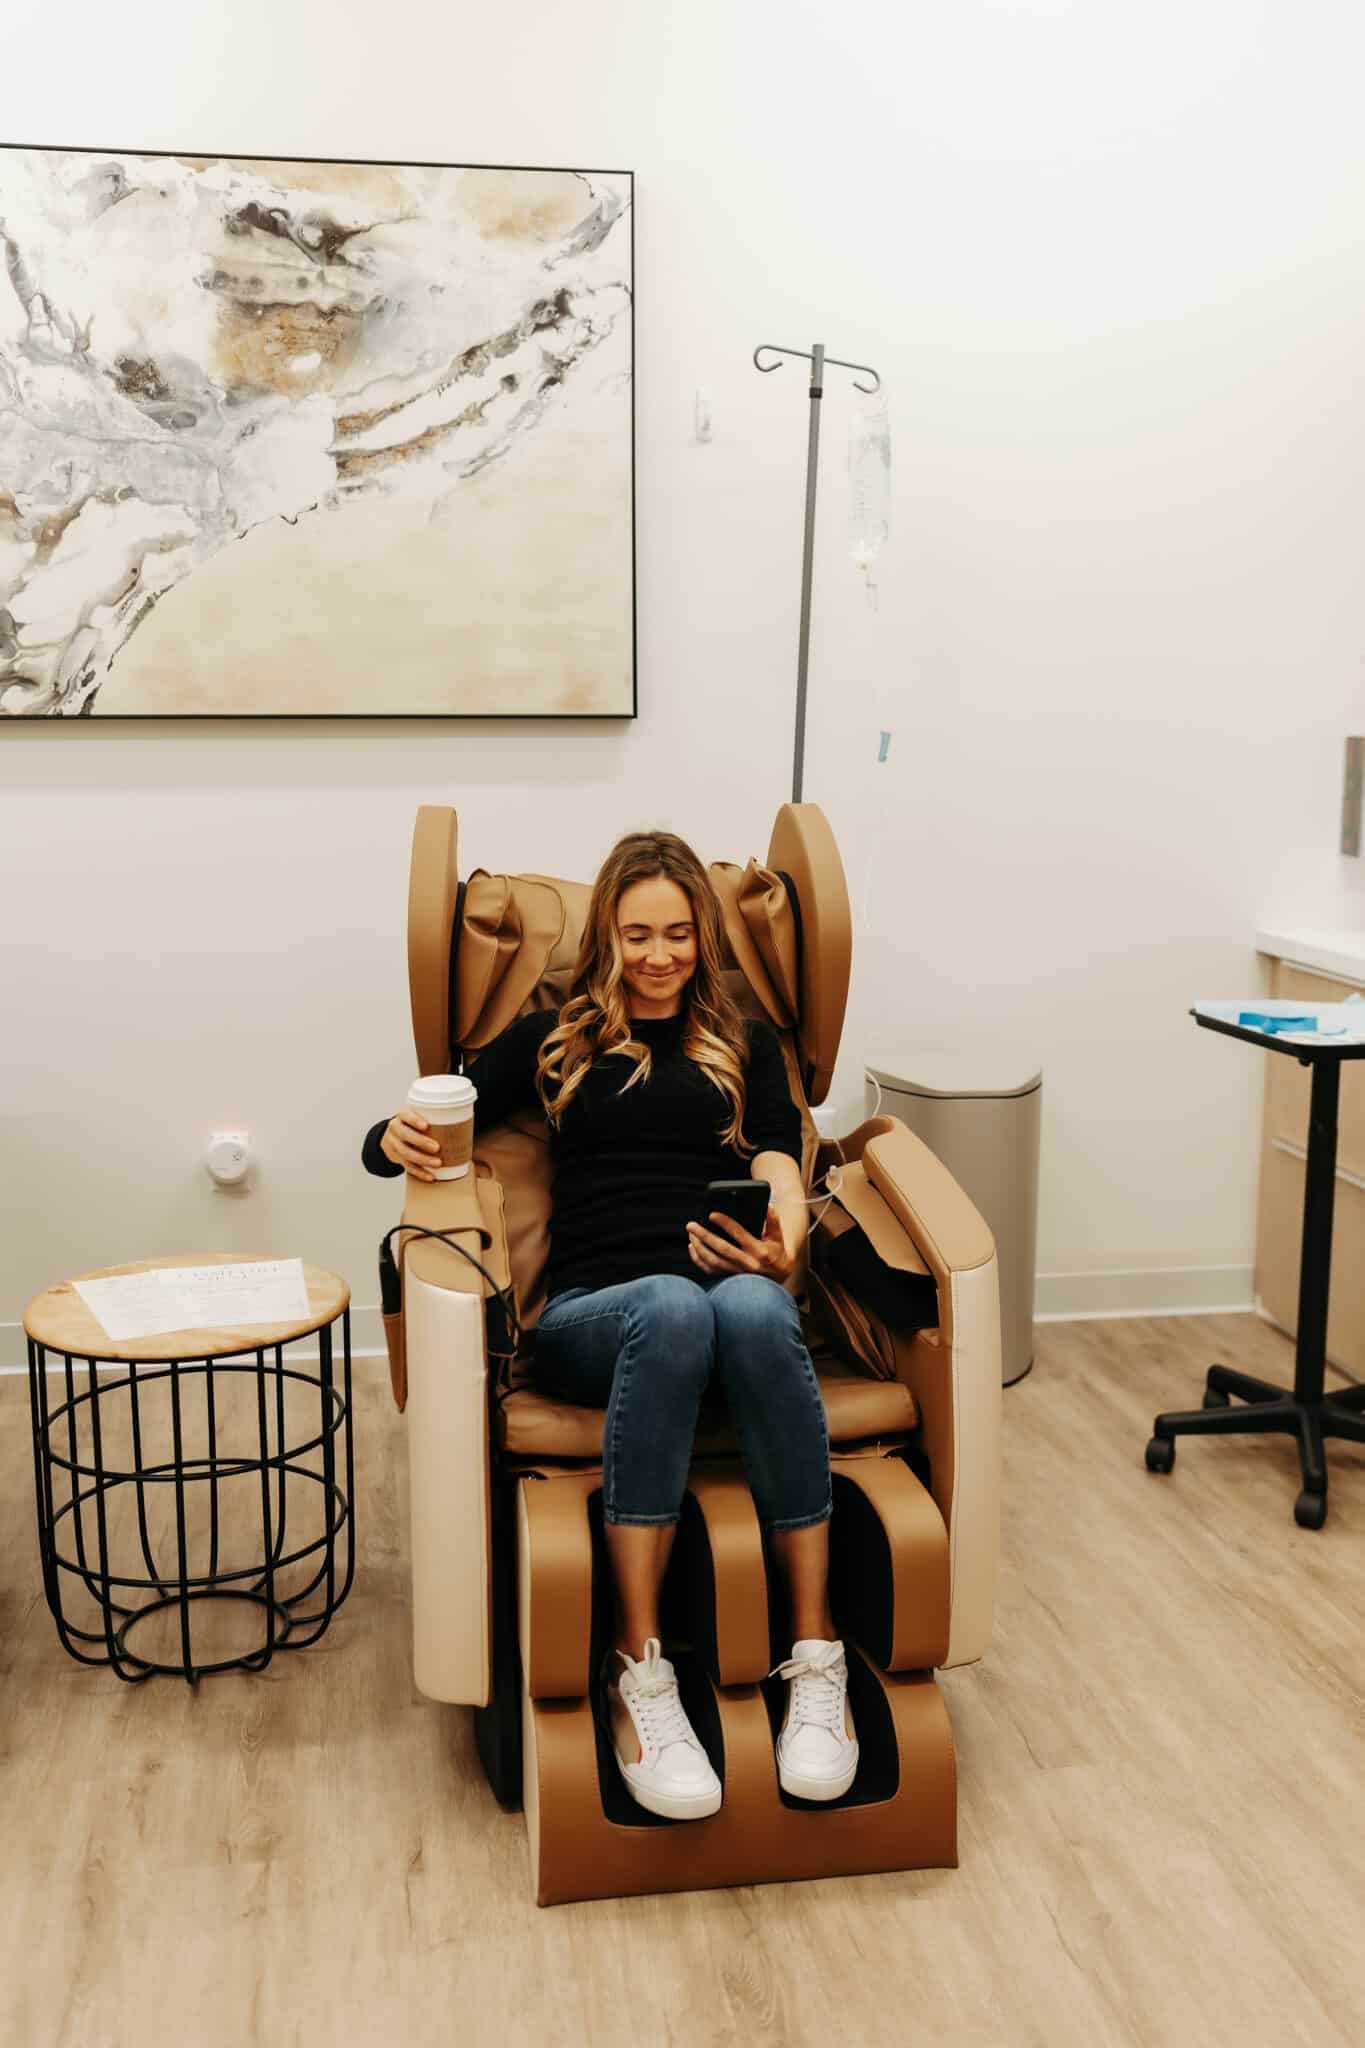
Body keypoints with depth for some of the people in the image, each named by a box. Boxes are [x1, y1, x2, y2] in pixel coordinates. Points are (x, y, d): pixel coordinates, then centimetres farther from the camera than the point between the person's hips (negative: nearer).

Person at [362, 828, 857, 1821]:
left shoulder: (744, 1043, 24)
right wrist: (399, 1139, -9)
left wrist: (782, 1244, -17)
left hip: (736, 1297, 1)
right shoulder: (552, 1039, 22)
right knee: (673, 1305, -38)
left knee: (753, 1306, -37)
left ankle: (817, 1656, -33)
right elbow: (397, 1140, 17)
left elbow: (780, 1165, 7)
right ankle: (639, 1672, -35)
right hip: (592, 1314, -1)